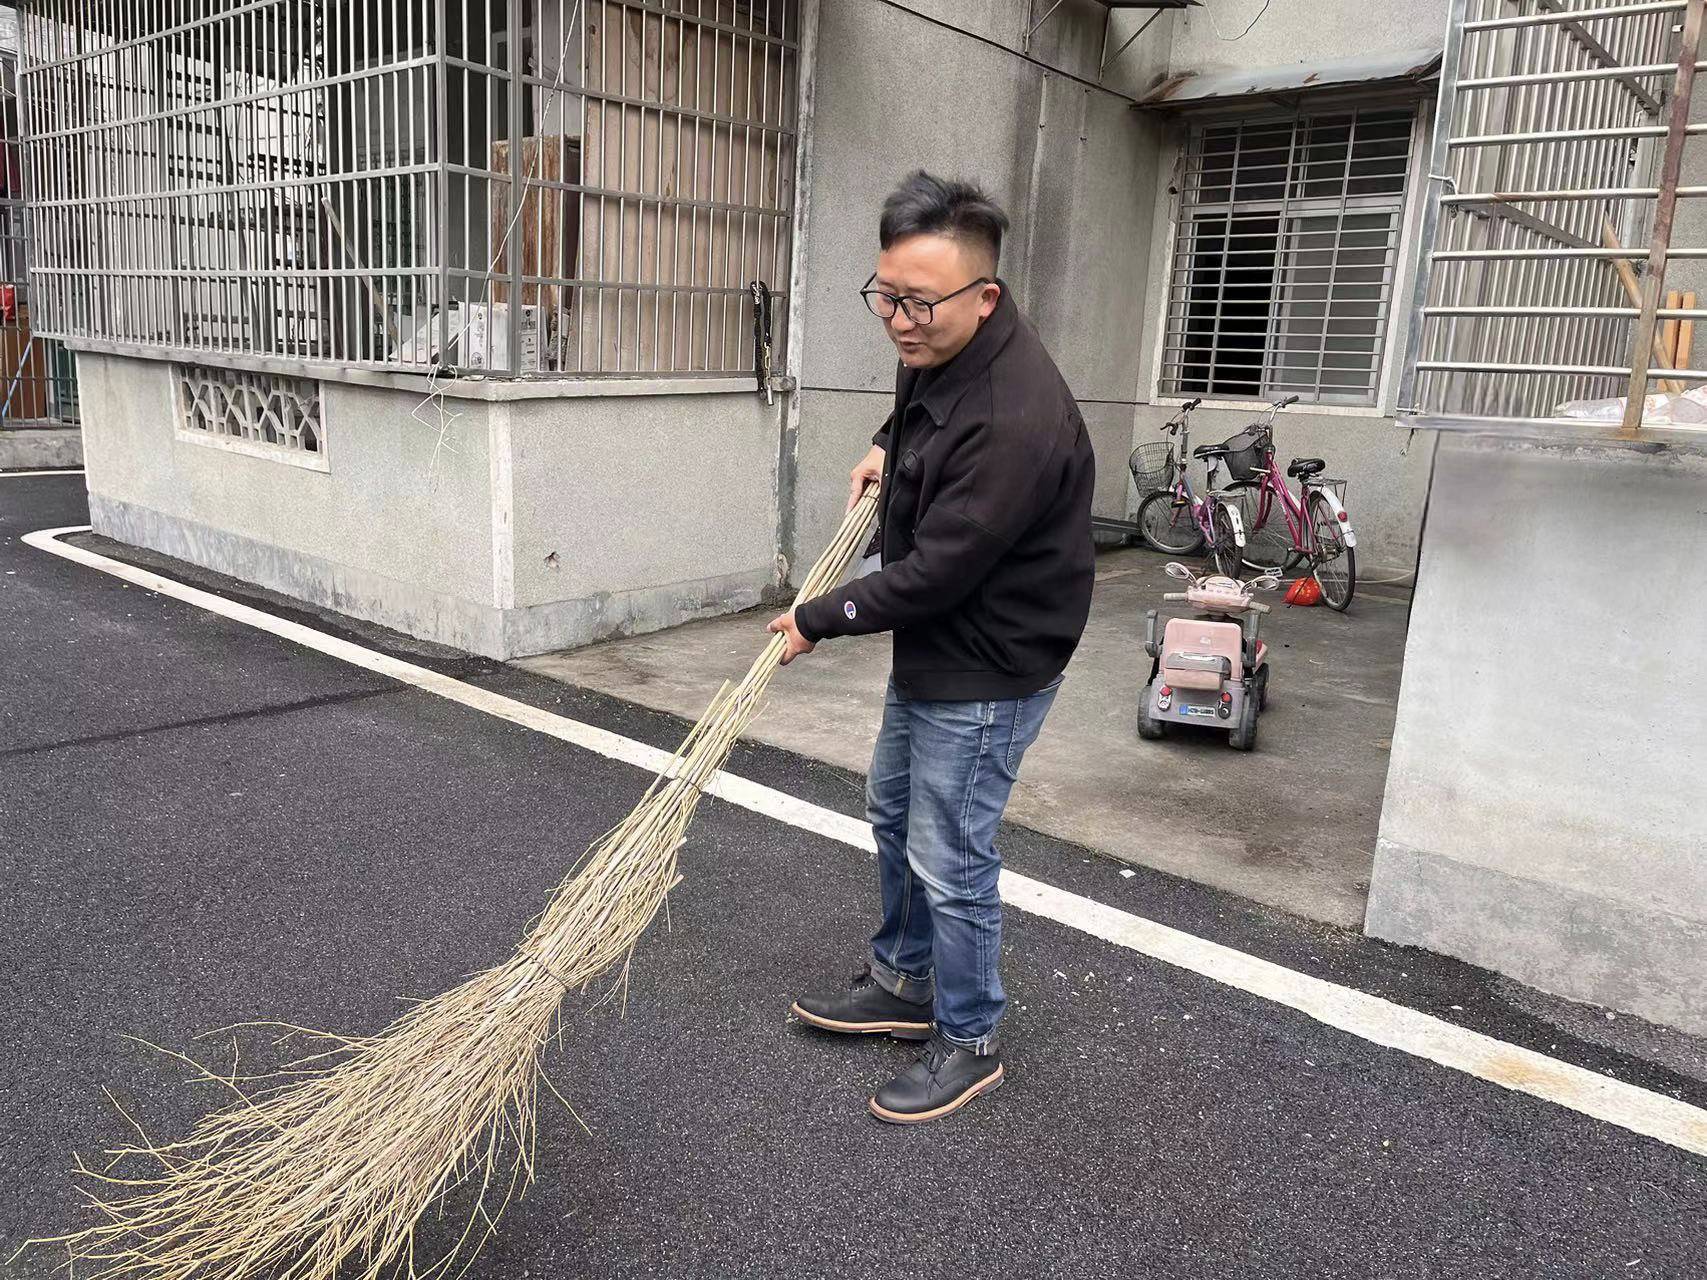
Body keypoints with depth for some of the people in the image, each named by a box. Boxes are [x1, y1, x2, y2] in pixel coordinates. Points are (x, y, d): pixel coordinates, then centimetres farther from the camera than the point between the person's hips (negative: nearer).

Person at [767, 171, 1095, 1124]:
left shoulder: (1016, 420, -33)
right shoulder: (939, 348, -3)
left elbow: (936, 571, -27)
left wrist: (821, 621, -15)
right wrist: (890, 446, 8)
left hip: (989, 670, -10)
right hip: (931, 649, 10)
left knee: (949, 859, 1)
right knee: (895, 813, 22)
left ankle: (970, 1043, 24)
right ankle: (905, 982, 42)